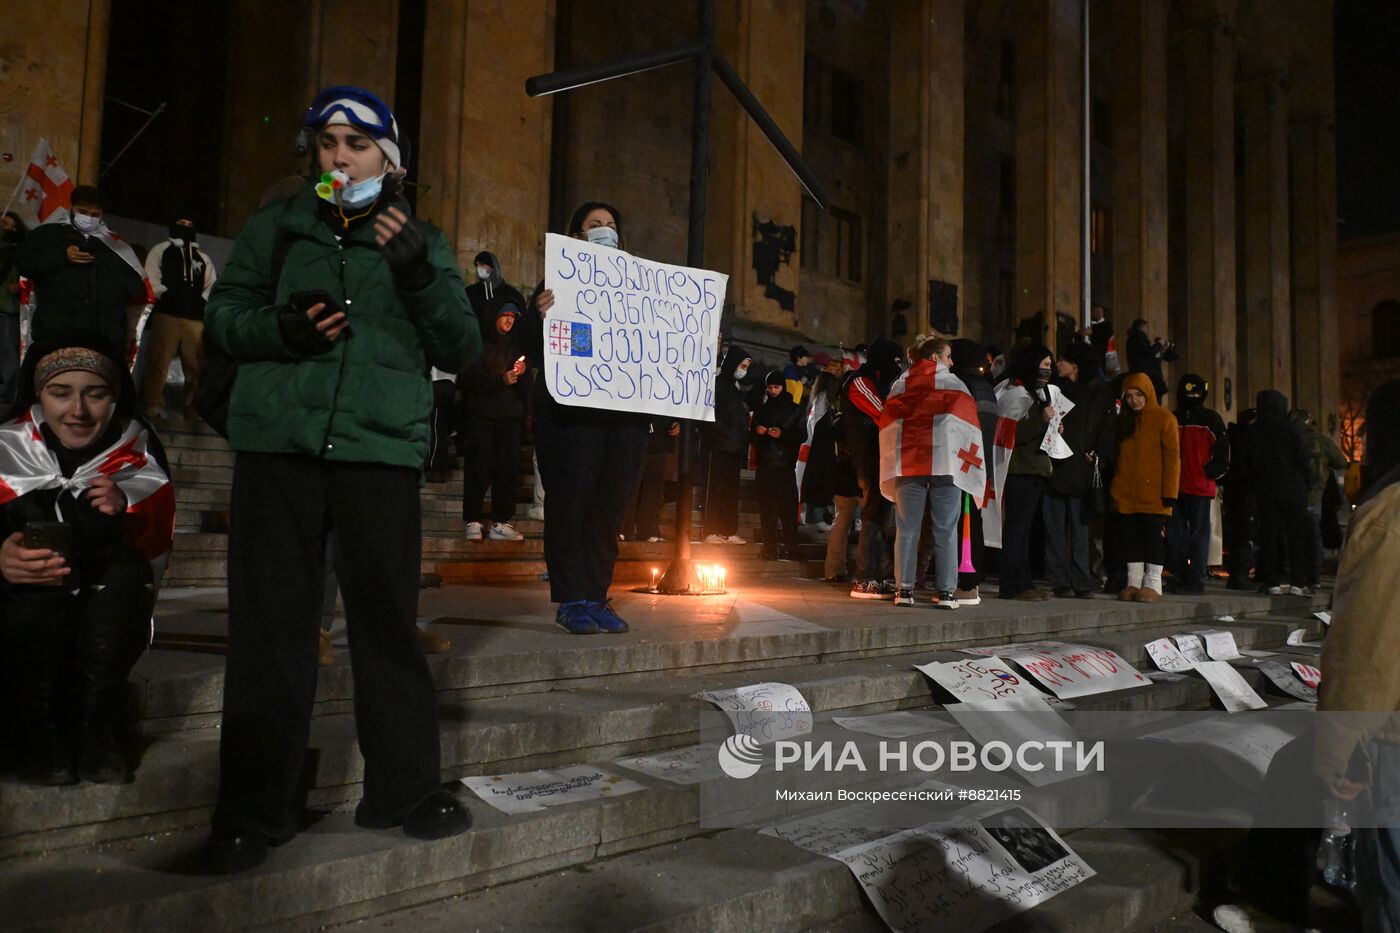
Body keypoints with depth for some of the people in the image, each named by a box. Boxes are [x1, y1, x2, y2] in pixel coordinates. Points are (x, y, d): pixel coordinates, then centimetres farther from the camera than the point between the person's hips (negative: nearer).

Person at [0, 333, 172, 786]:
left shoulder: (137, 453, -4)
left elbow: (155, 552, -4)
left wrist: (125, 510, -25)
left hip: (109, 622, 1)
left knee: (125, 569, -30)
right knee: (39, 580, -33)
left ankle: (97, 723, -19)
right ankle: (44, 725, -15)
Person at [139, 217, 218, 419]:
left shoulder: (203, 258, 25)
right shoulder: (160, 250, 15)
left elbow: (211, 285, 18)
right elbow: (151, 279, 5)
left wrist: (201, 302, 1)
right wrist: (166, 296, -7)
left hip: (196, 319, 3)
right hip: (166, 314, -3)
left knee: (196, 365, 0)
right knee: (158, 363, -10)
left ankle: (193, 410, 4)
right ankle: (152, 409, -12)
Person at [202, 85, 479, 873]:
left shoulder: (420, 240, 13)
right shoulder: (278, 226, 16)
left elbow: (462, 351, 5)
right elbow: (223, 314, 13)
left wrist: (420, 276, -10)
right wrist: (278, 328, -8)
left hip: (381, 449, -1)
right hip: (278, 445, 1)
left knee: (388, 617, 0)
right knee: (271, 622, 2)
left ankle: (405, 787, 14)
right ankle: (255, 807, 13)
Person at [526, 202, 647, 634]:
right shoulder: (557, 284, 7)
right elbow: (535, 354, -1)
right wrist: (542, 318, -21)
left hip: (625, 413, 4)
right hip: (570, 412, -4)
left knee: (610, 506, 3)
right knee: (570, 502, -5)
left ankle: (597, 596, 10)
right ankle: (571, 600, 3)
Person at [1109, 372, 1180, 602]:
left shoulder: (1164, 418, -1)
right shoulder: (1124, 420, 16)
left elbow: (1172, 457, -6)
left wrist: (1169, 490, -12)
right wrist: (1115, 485, 8)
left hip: (1152, 494, -5)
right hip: (1125, 493, 5)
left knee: (1152, 534, -3)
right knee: (1129, 536, 6)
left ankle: (1153, 584, 4)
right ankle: (1134, 582, 14)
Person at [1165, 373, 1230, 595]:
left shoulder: (1211, 420, 3)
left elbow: (1222, 454, 0)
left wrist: (1208, 473, -8)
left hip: (1200, 487, -4)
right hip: (1174, 487, 4)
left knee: (1198, 535, -1)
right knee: (1174, 535, 4)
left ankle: (1196, 580, 4)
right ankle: (1178, 578, 12)